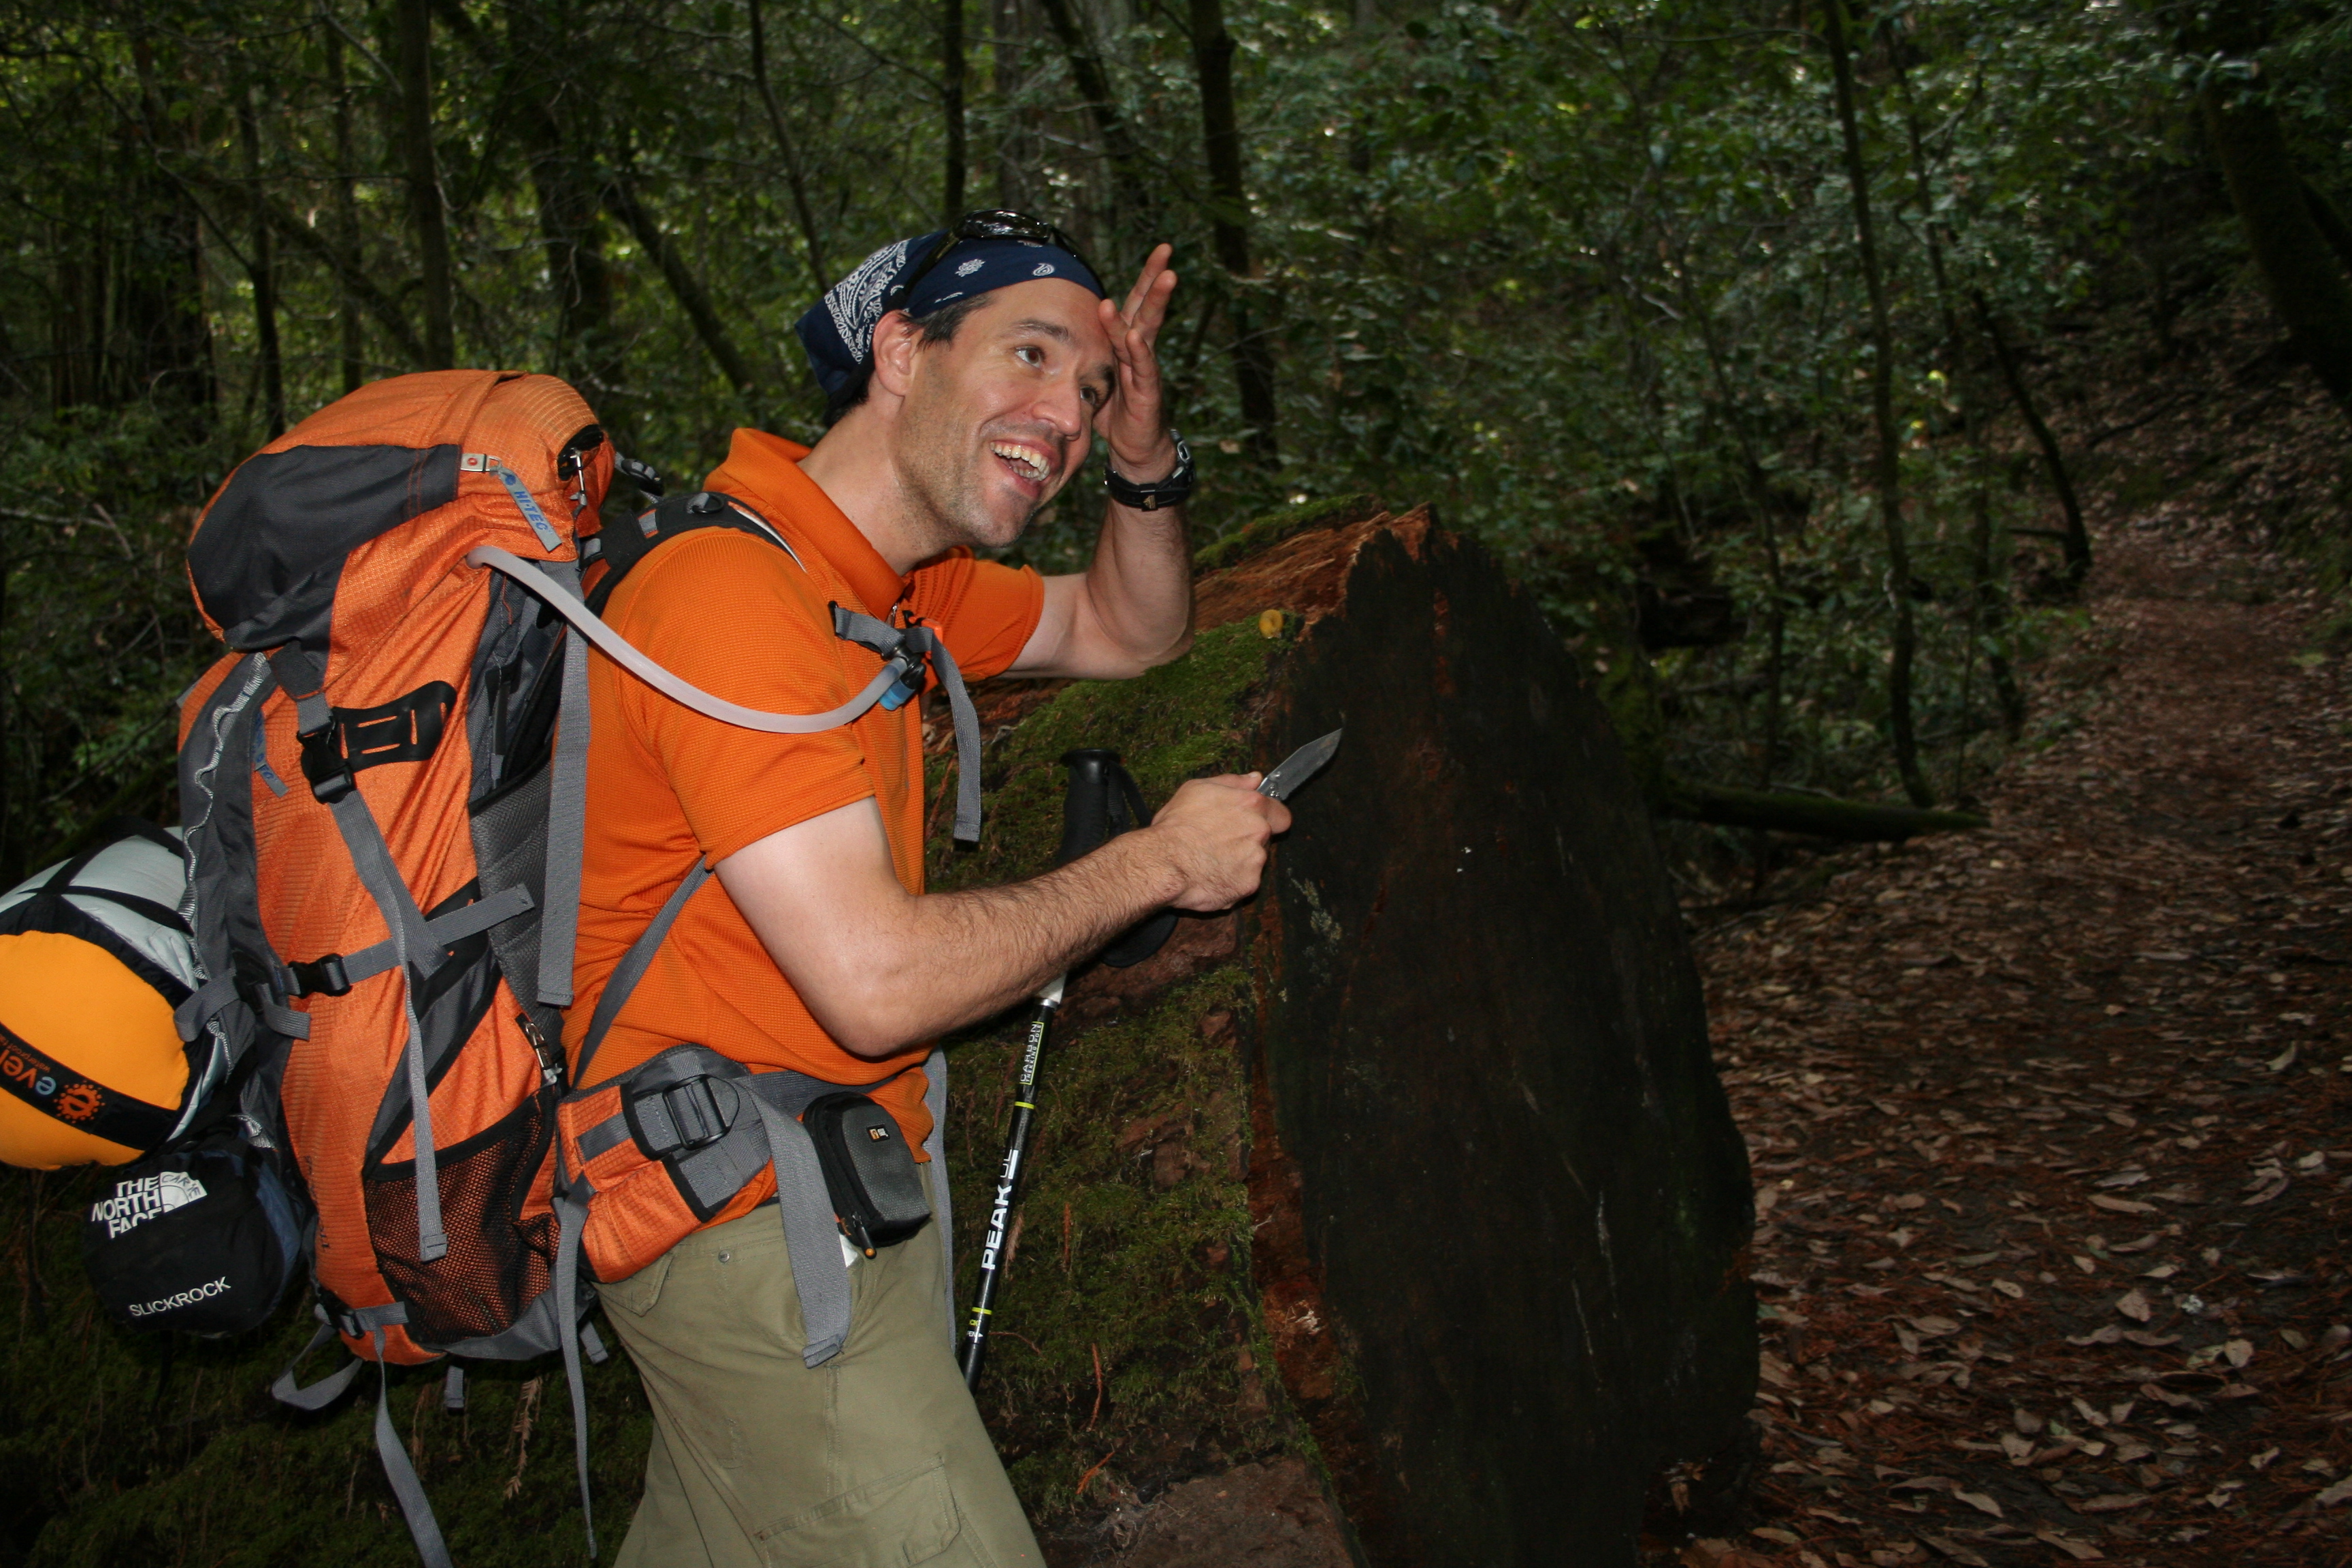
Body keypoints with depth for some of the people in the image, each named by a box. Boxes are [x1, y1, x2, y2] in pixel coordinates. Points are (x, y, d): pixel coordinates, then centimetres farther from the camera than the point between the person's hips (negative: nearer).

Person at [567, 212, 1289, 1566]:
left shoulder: (896, 583, 7)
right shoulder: (731, 594, -25)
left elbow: (1133, 632, 20)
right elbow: (880, 981, -30)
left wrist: (1147, 466, -1)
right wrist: (1157, 865, -17)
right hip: (756, 1233, -9)